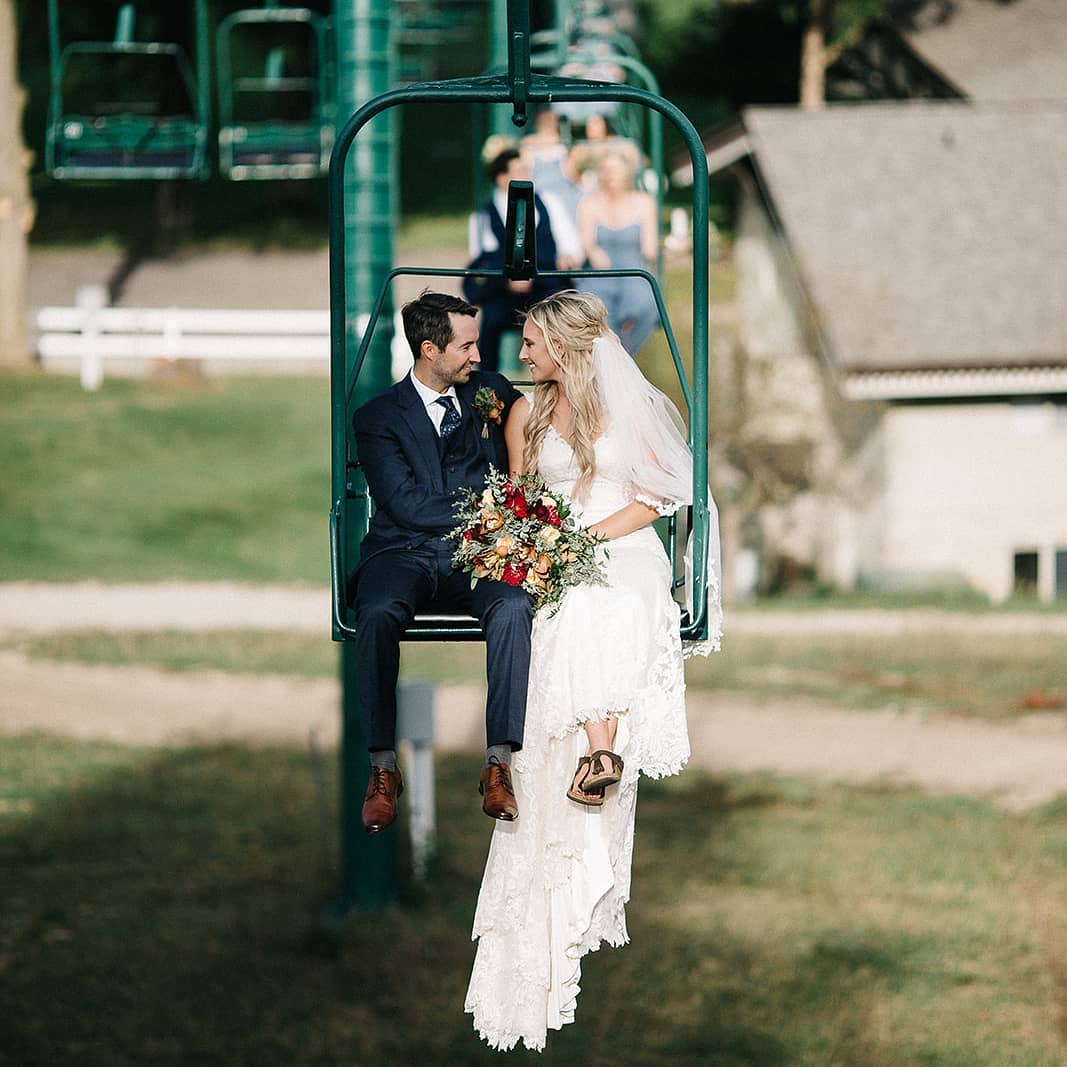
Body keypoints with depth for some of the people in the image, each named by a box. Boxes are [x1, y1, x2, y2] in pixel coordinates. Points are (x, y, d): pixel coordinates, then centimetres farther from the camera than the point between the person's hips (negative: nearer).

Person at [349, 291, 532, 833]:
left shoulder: (492, 392, 14)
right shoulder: (378, 417, 3)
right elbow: (407, 506, -7)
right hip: (403, 555, -2)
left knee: (513, 607, -32)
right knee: (378, 615, -36)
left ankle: (499, 763, -35)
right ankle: (383, 768, -30)